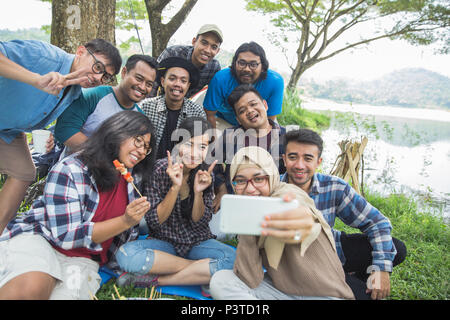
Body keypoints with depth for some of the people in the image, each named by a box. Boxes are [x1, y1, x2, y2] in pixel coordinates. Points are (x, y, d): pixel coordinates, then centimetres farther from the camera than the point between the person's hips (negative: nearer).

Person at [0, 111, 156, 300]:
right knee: (31, 288, -38)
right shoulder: (69, 171, -15)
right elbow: (66, 236, -19)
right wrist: (125, 221, -25)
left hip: (82, 260, 6)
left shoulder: (134, 176, 1)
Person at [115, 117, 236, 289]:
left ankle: (154, 279, -18)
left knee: (231, 257, -29)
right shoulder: (158, 169, -13)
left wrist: (198, 192, -23)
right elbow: (154, 222, -13)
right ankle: (201, 274, -18)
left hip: (198, 242, 2)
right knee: (126, 254, -31)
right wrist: (175, 187, -26)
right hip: (163, 243, -1)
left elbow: (199, 223, -5)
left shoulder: (206, 173, -5)